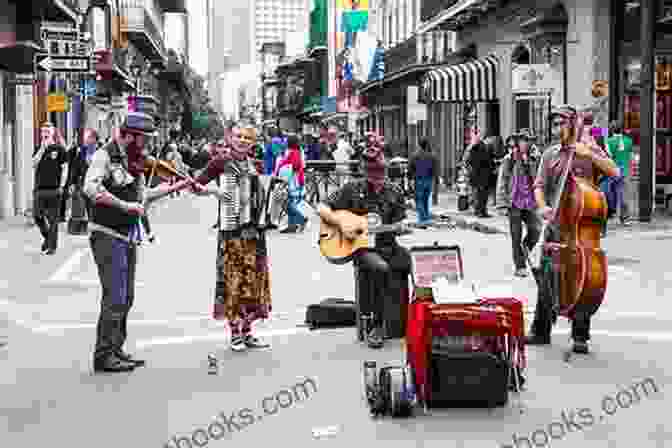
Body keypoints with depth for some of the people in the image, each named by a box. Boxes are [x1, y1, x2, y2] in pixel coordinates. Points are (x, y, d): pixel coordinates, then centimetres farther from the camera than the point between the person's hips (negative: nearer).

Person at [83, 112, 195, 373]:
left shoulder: (133, 159, 13)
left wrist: (176, 186, 17)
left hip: (128, 237, 9)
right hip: (108, 236, -9)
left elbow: (141, 195, 20)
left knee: (126, 298, 14)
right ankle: (104, 356, -2)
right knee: (115, 297, -9)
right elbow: (91, 188, -27)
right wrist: (125, 205, -27)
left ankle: (115, 350, 24)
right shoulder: (104, 156, -12)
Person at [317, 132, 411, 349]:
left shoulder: (394, 192, 10)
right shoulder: (352, 189, 3)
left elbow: (399, 224, 12)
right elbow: (322, 209, 3)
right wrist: (342, 224, -12)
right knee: (380, 268, -36)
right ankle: (378, 325, -24)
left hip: (388, 246, 3)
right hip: (363, 249, -3)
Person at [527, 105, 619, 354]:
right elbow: (539, 185, 7)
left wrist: (589, 154, -16)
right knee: (547, 277, 5)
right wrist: (542, 206, -12)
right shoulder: (550, 154, 13)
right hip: (556, 225, 3)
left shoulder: (589, 149, 4)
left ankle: (580, 336, 5)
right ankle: (540, 332, 15)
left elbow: (614, 172, -8)